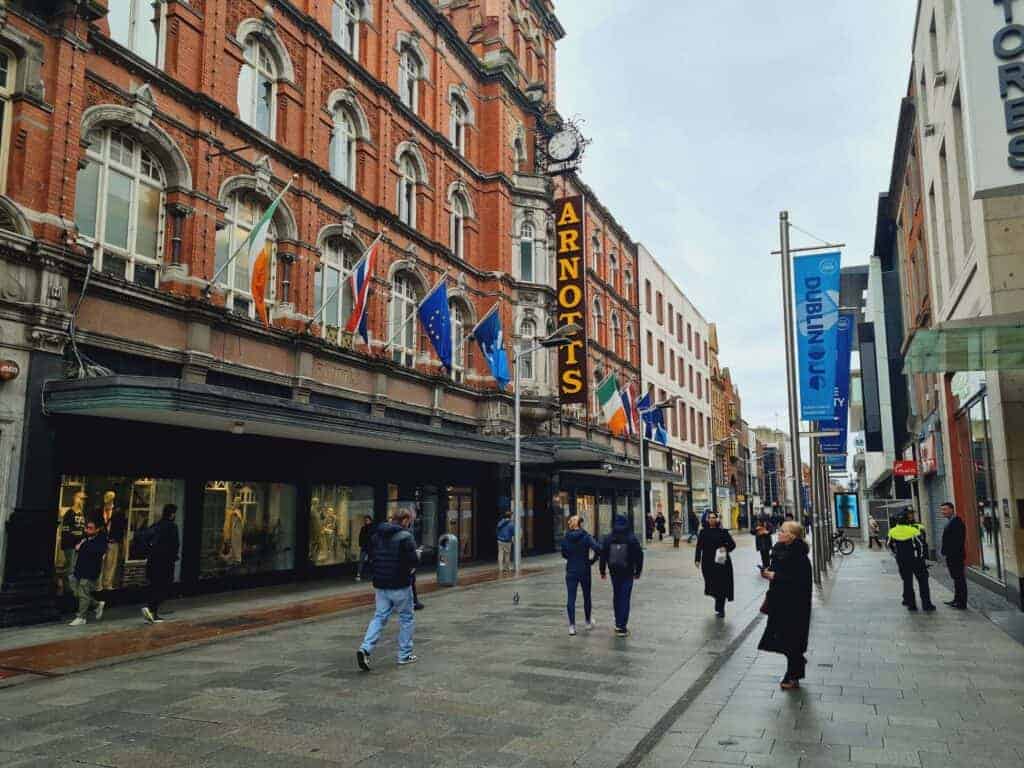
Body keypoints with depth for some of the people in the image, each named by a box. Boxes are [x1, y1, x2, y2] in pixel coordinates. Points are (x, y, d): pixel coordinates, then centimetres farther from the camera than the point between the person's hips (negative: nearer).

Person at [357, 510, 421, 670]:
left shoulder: (377, 535, 8)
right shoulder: (405, 536, -15)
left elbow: (372, 557, 15)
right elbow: (414, 561, -19)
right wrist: (417, 555, 1)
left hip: (380, 584, 6)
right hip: (400, 585, -6)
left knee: (380, 616, 11)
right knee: (407, 618, 10)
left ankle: (366, 648, -7)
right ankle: (405, 655, 15)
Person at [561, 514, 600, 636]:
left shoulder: (566, 538, -2)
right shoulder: (586, 536, -11)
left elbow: (564, 554, 7)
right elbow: (597, 550, -21)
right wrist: (592, 560, -7)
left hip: (571, 571, 1)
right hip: (584, 571, -1)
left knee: (570, 598, 1)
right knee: (587, 596, 16)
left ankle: (572, 626, -6)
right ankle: (588, 622, 30)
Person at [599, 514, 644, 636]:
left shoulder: (608, 539, -1)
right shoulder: (632, 538, -6)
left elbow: (603, 555, 1)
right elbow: (639, 555, -5)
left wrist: (602, 571, 10)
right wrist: (638, 571, 4)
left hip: (614, 572, 3)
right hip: (628, 572, -2)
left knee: (616, 596, 17)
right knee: (625, 598, -2)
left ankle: (619, 623, 24)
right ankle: (622, 626, -7)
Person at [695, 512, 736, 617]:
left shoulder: (722, 532, 0)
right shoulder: (703, 532, 4)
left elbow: (732, 544, 3)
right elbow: (699, 546, 5)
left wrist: (726, 548, -16)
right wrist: (697, 559, -2)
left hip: (721, 562, -1)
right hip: (708, 562, 1)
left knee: (721, 585, -2)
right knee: (712, 584, 5)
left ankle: (720, 608, 9)